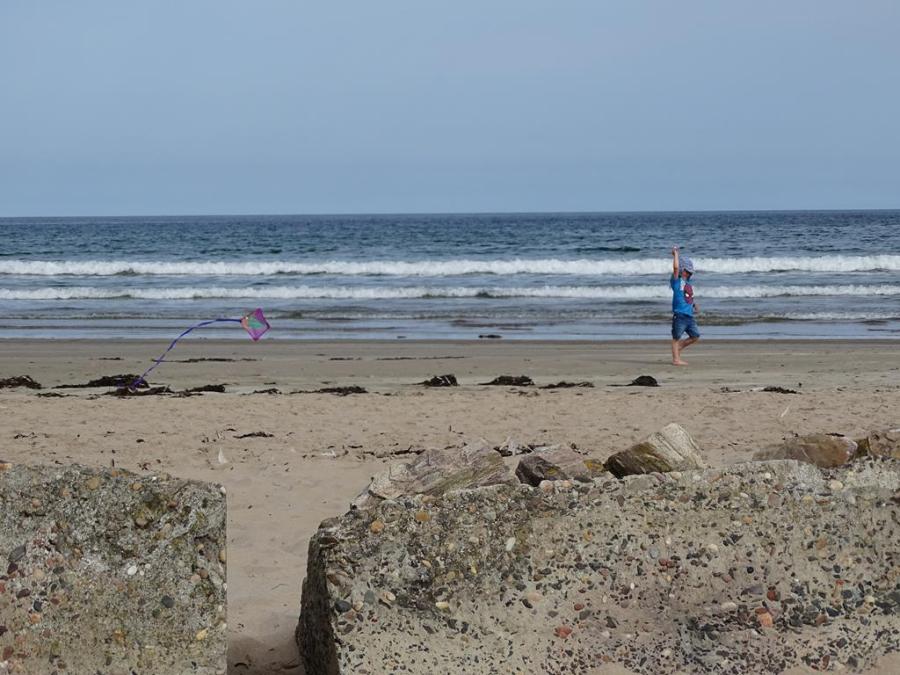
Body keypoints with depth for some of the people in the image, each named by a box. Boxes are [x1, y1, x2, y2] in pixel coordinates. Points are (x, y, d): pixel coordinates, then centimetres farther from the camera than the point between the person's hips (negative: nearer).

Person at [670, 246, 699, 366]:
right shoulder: (677, 281, -4)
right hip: (679, 314, -8)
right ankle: (676, 359, 2)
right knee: (676, 338, -1)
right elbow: (676, 267, -19)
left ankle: (678, 348, 21)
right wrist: (675, 254, -10)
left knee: (695, 336, 8)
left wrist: (694, 306, 15)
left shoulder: (688, 283, 18)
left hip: (689, 315, 8)